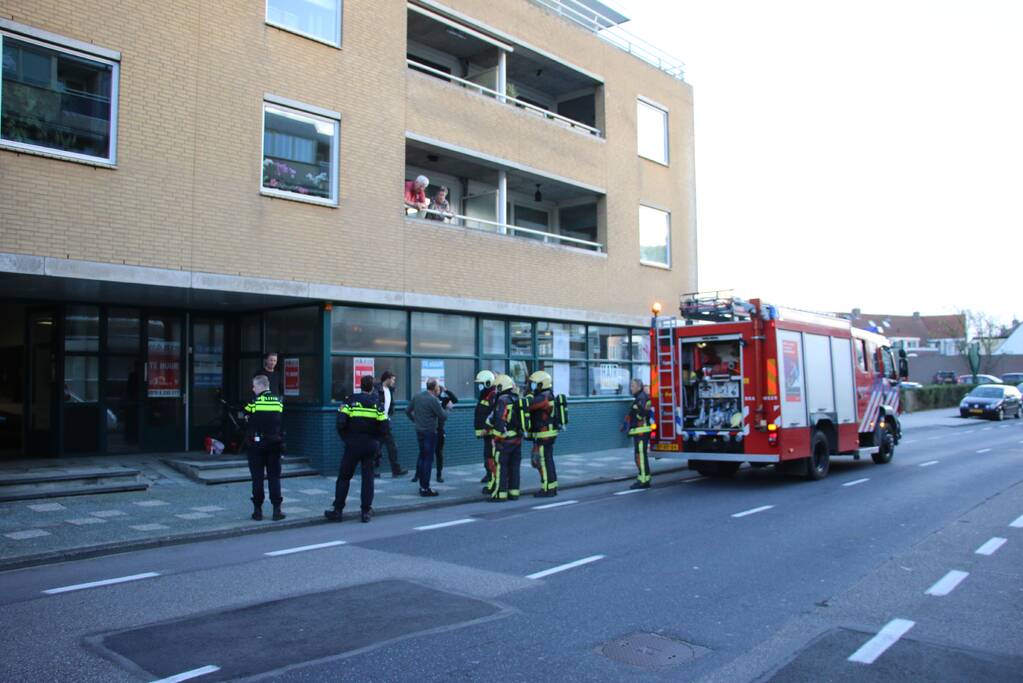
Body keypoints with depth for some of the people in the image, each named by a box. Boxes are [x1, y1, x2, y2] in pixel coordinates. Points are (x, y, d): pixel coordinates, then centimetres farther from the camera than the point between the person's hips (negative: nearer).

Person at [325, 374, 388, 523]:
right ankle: (366, 511, 7)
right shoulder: (377, 403, -1)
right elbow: (384, 427, -4)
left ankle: (337, 510, 10)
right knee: (368, 477, 8)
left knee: (344, 477, 8)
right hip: (370, 446, 1)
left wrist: (345, 437, 4)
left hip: (353, 445, -1)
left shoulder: (352, 401, -6)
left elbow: (340, 423, -13)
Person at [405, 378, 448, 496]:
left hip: (419, 431, 7)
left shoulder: (416, 397, 5)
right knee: (428, 460, -2)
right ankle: (425, 489, 1)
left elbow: (408, 411, 11)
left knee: (422, 457, 18)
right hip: (430, 432, -7)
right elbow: (443, 416, -14)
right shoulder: (433, 400, -17)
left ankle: (422, 485, 23)